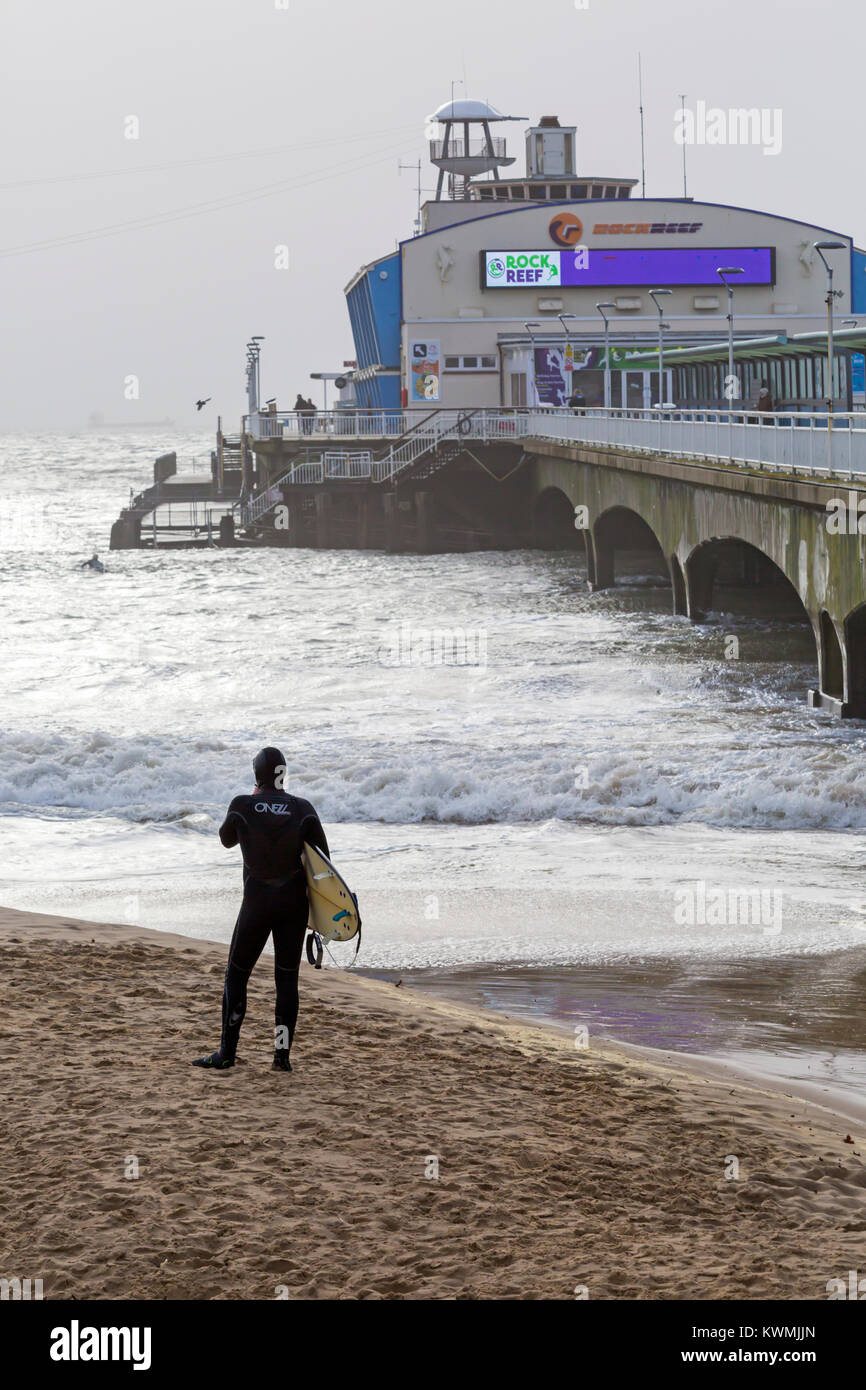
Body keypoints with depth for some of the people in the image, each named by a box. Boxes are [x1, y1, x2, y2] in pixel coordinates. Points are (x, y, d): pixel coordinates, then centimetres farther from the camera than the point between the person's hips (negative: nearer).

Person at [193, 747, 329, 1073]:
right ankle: (282, 1055, 3)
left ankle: (227, 1053, 9)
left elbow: (227, 839, 12)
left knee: (236, 976, 10)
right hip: (294, 900, 2)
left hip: (257, 902, -2)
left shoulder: (242, 806, -8)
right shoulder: (303, 809, -3)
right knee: (287, 979, 8)